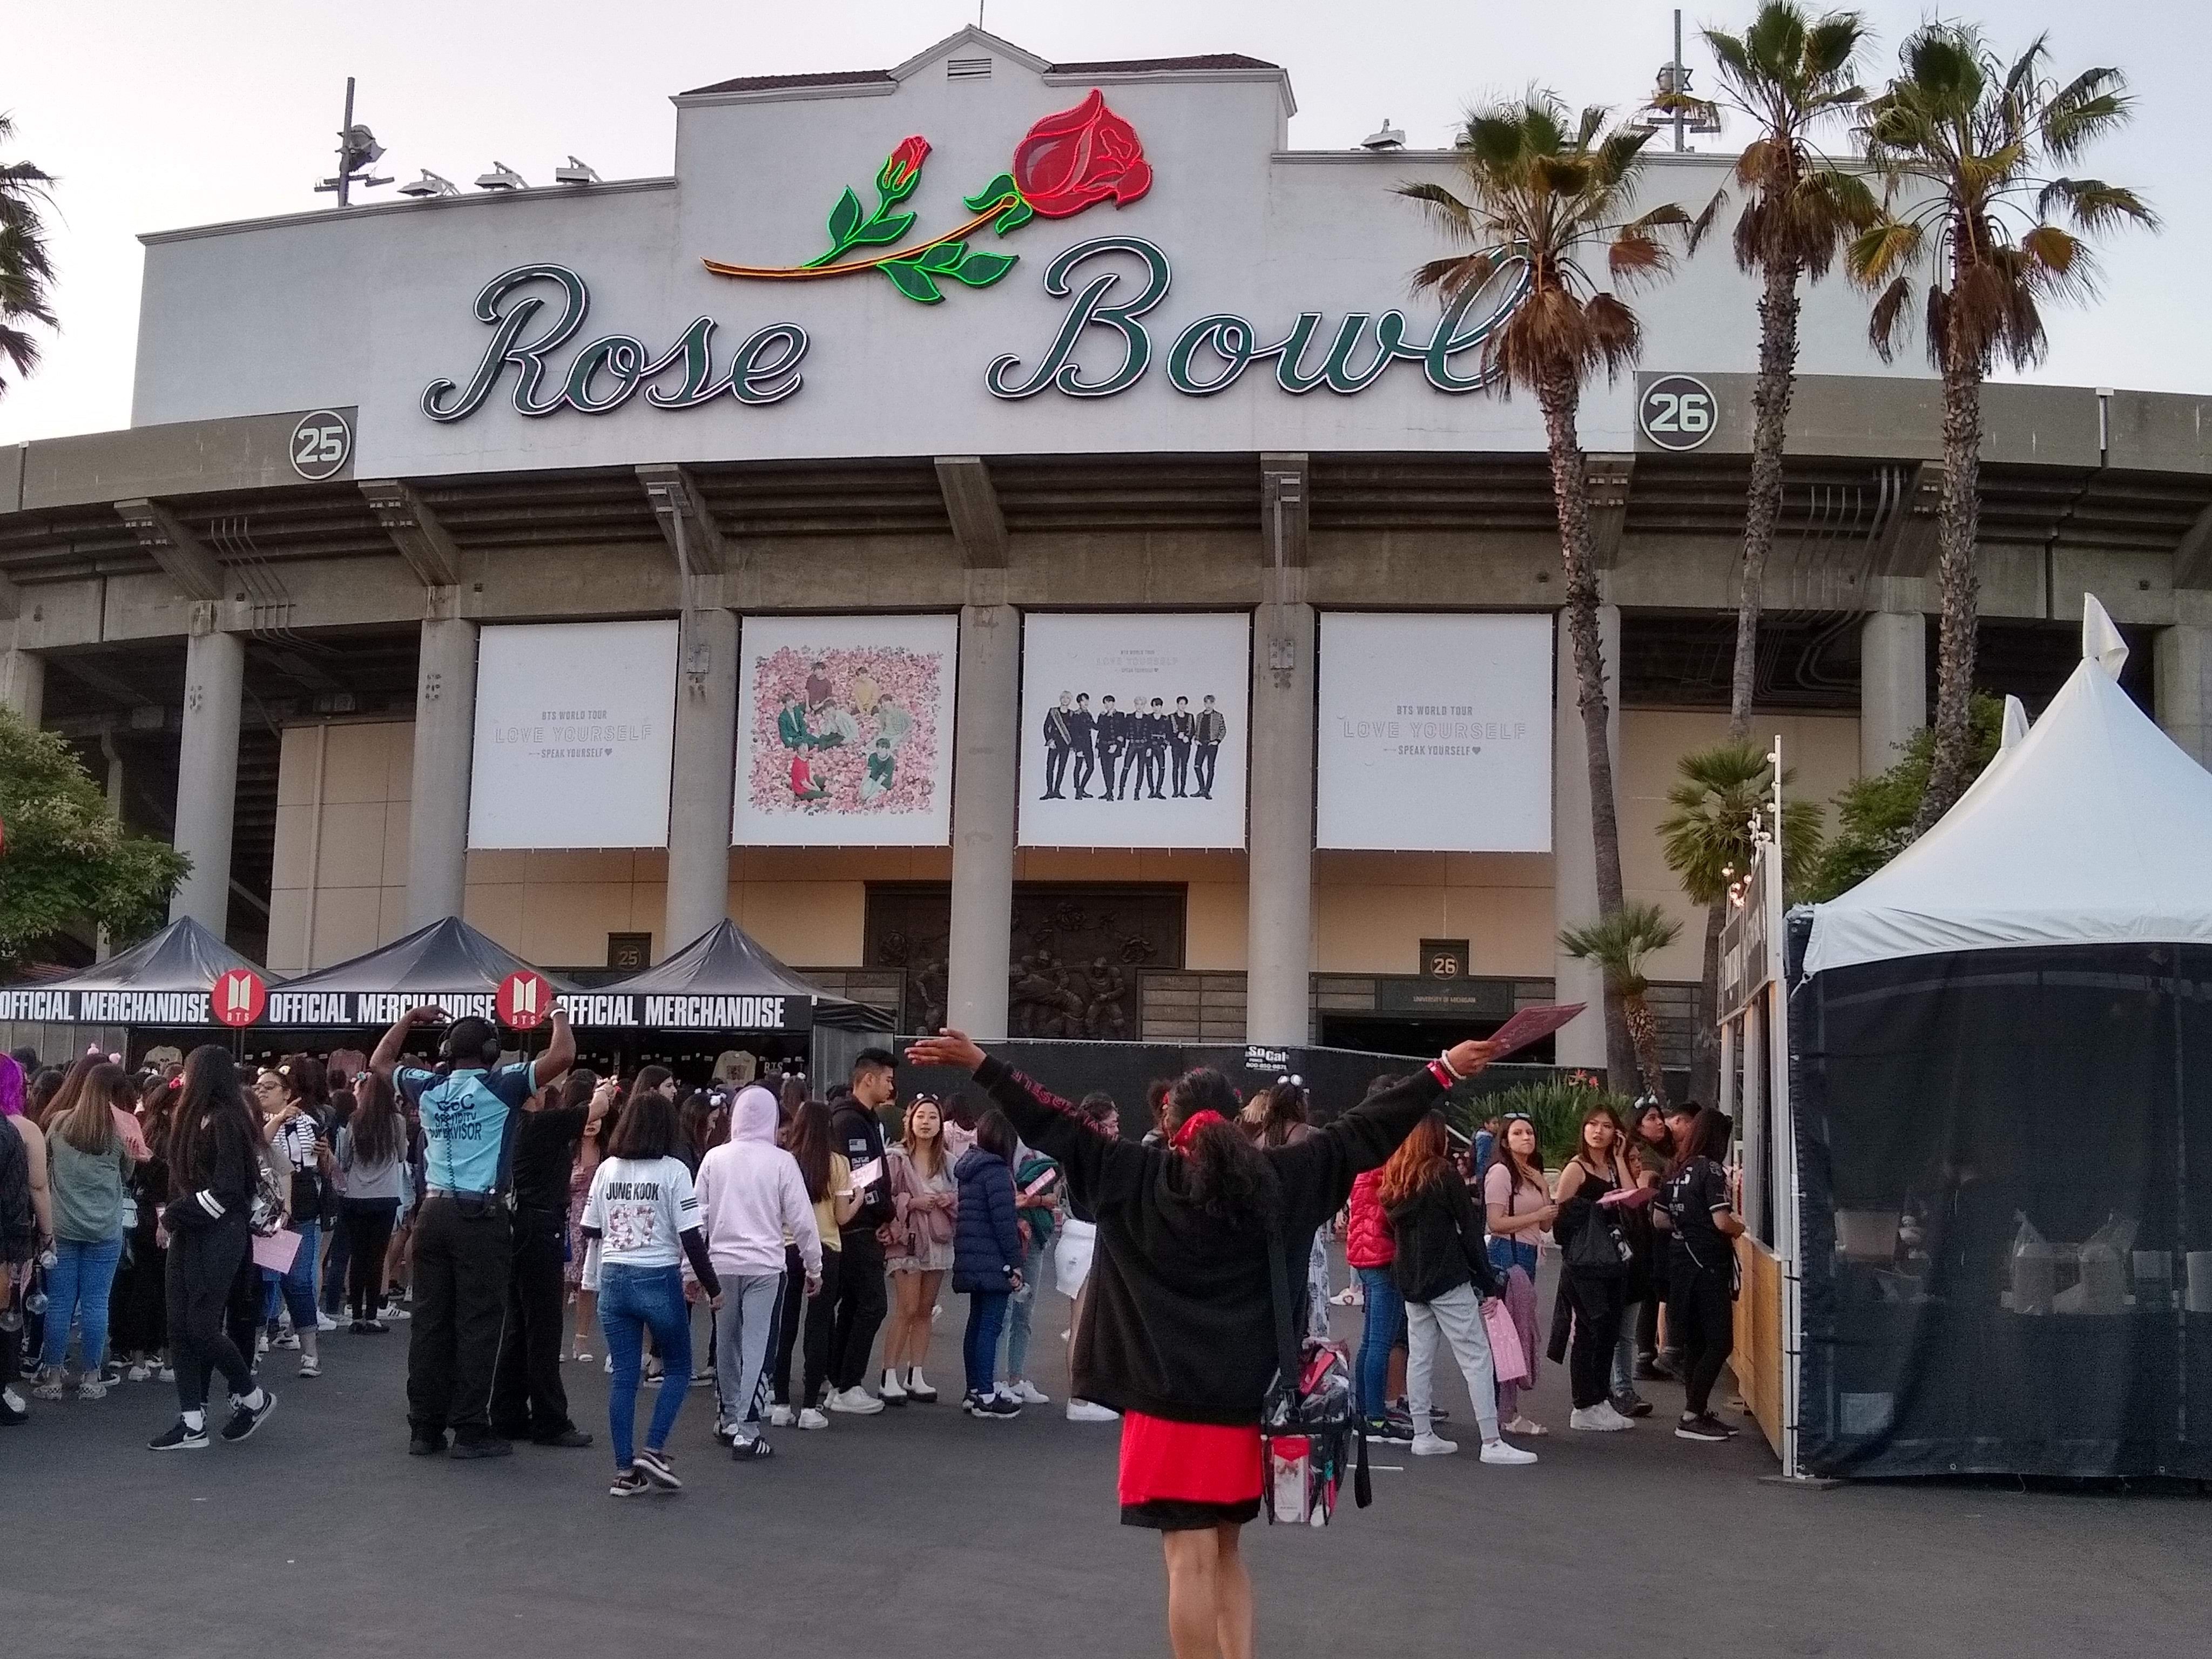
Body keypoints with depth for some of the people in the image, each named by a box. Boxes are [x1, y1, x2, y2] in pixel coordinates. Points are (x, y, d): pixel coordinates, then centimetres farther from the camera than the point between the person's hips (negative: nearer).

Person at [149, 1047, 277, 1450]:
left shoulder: (227, 1121, -14)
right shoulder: (196, 1118, 13)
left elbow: (227, 1189, -19)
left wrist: (176, 1214, -12)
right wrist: (173, 1215, 1)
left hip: (218, 1236, -9)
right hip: (189, 1235, 9)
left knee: (201, 1326, -8)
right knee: (180, 1327, 4)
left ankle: (253, 1398, 13)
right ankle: (192, 1423, 7)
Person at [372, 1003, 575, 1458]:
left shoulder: (428, 1088, 9)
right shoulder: (500, 1087, -5)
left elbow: (379, 1063, 27)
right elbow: (562, 1057, -12)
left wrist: (409, 1019, 32)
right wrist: (561, 1019, 6)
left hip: (434, 1212, 5)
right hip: (481, 1216, -5)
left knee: (430, 1320, 7)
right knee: (478, 1323, -2)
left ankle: (425, 1428, 10)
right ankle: (471, 1430, -2)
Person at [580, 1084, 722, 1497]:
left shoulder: (607, 1169, 3)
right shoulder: (673, 1171, -9)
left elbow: (589, 1231, 10)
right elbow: (691, 1237, -11)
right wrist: (712, 1287, -3)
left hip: (613, 1278, 4)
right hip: (658, 1278, -4)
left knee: (623, 1376, 8)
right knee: (679, 1368, 13)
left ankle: (625, 1471, 9)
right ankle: (653, 1451, 1)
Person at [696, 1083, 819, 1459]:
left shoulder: (715, 1158, 0)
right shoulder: (781, 1161, -7)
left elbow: (699, 1216, 4)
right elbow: (801, 1219, -5)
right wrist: (813, 1266, 8)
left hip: (721, 1263, 3)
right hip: (765, 1265, -3)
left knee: (726, 1343, 17)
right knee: (757, 1346, 0)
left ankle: (727, 1418, 31)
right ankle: (746, 1431, -5)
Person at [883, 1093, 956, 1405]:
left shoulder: (947, 1162, 10)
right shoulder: (897, 1158, -5)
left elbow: (960, 1199, 14)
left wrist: (949, 1200, -6)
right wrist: (912, 1202, -19)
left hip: (938, 1240, 5)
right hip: (908, 1239, -5)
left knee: (925, 1311, 9)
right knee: (906, 1311, -9)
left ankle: (915, 1376, 15)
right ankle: (890, 1377, -5)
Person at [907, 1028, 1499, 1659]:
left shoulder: (1141, 1178, -5)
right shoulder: (1273, 1180, 0)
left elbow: (1059, 1129, -3)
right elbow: (1361, 1133, 3)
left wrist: (980, 1063, 2)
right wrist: (1444, 1069, 8)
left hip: (1171, 1399, -3)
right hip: (1243, 1398, 3)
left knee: (1192, 1557, -3)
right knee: (1224, 1550, 19)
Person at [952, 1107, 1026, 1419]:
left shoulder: (969, 1166, 13)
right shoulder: (996, 1171, -15)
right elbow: (1003, 1220, -18)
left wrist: (1017, 1222, 15)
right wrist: (1014, 1262, -13)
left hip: (971, 1260, 9)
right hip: (993, 1261, -9)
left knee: (977, 1322, 15)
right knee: (990, 1324, -6)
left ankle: (975, 1391, 20)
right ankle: (985, 1398, -4)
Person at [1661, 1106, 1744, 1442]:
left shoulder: (1675, 1170, 9)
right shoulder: (1711, 1170, -12)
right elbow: (1722, 1222, -18)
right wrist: (1739, 1228, 2)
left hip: (1679, 1258, 8)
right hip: (1707, 1262, -8)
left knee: (1693, 1342, 13)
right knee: (1718, 1342, -3)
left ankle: (1699, 1413, 19)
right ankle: (1692, 1418, -5)